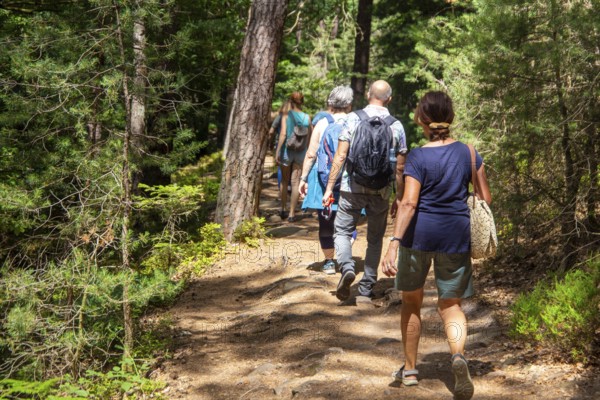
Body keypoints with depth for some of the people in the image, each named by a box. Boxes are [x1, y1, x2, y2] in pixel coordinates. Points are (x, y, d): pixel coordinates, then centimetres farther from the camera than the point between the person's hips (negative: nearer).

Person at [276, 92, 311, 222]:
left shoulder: (286, 116, -7)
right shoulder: (307, 117, 0)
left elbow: (283, 134, -14)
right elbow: (310, 137, 2)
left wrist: (277, 152, -11)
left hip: (287, 150, -1)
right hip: (301, 152, 1)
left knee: (284, 180, 16)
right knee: (296, 182, 3)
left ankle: (283, 210, 23)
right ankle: (292, 213, 2)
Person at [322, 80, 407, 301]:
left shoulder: (353, 119, -3)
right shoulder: (396, 126, 2)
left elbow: (340, 156, -6)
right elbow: (400, 168, 3)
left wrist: (329, 188, -1)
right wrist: (399, 199, 12)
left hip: (353, 187, -2)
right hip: (381, 191, 2)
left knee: (342, 231, 10)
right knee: (375, 239, 14)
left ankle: (347, 267, -17)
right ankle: (366, 289, 14)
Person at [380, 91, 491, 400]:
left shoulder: (418, 157, -10)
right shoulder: (467, 152, 1)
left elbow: (409, 203, -21)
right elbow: (485, 198, 6)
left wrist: (394, 243, -26)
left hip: (419, 233, -2)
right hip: (456, 235, 2)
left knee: (411, 300, 18)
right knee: (450, 305, 11)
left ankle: (410, 369, 27)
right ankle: (458, 355, -20)